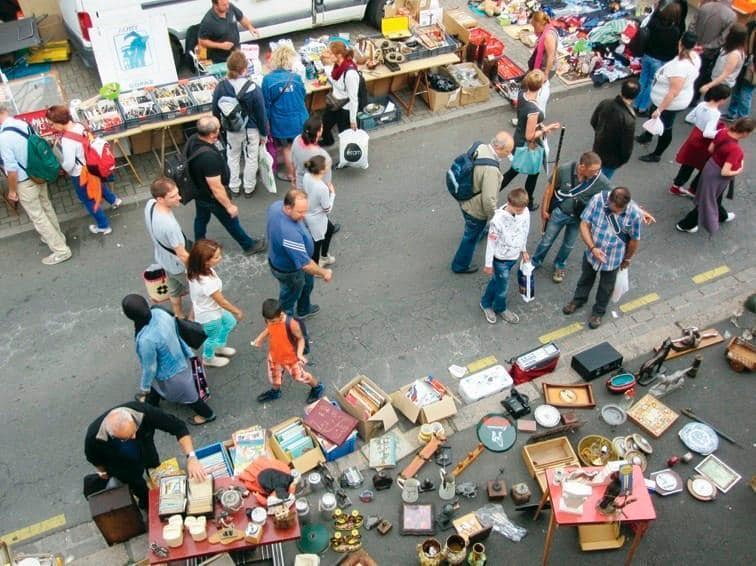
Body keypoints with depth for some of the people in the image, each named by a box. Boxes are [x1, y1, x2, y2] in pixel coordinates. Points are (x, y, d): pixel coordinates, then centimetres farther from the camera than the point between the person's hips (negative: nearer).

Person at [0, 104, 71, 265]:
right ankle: (57, 236, 43)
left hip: (25, 182, -7)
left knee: (37, 216, 6)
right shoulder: (24, 124, -5)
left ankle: (61, 250, 14)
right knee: (46, 207, 24)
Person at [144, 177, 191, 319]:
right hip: (178, 266, -7)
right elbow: (182, 255, -30)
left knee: (174, 289, 31)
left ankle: (179, 317, 55)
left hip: (163, 259, 8)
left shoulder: (150, 204, -20)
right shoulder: (169, 225, -44)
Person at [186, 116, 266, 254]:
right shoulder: (209, 157, -42)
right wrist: (229, 206, -20)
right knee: (231, 222, 16)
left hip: (198, 190, 8)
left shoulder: (192, 140, -16)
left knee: (201, 217, 29)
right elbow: (216, 188, -32)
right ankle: (249, 246, 39)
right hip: (211, 197, -8)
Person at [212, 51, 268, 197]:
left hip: (231, 130, 2)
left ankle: (234, 187, 37)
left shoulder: (220, 87, -17)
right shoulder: (253, 88, -24)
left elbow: (215, 111, -4)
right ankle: (249, 188, 33)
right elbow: (261, 113, -15)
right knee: (251, 159, 18)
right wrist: (263, 133, -1)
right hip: (251, 130, -2)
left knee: (232, 158, 24)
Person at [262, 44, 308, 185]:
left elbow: (266, 104, -9)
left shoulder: (268, 79, -18)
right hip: (299, 119, 1)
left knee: (286, 148, 17)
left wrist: (267, 121, 3)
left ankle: (291, 175, 30)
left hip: (281, 122, -1)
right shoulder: (296, 77, -13)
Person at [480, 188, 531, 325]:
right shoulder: (498, 220, -33)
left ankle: (486, 303, 48)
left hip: (514, 257, 6)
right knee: (502, 286, 14)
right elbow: (491, 243, -20)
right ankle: (500, 308, 43)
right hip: (501, 259, -6)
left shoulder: (525, 212, -17)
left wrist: (523, 250, 16)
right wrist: (488, 264, -11)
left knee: (497, 281, 26)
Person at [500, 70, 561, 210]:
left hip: (518, 139, 7)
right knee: (533, 173, 21)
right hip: (529, 146, -7)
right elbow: (530, 136, -29)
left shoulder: (522, 94, -15)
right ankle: (529, 203, 44)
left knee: (515, 169, 30)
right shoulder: (534, 110, -39)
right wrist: (547, 128, -19)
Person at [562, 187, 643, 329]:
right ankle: (578, 299, 55)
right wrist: (592, 248, -27)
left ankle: (598, 311, 47)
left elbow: (634, 240, -12)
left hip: (613, 258, -1)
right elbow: (584, 224, -18)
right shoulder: (597, 200, -27)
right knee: (586, 277, 28)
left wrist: (627, 259, 2)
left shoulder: (634, 213, -29)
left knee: (606, 286, 21)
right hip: (592, 252, 2)